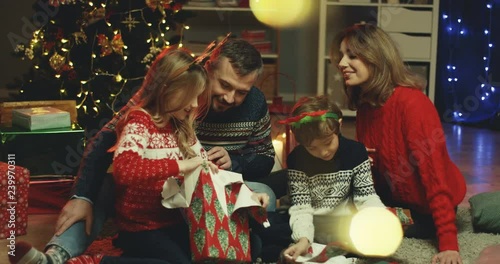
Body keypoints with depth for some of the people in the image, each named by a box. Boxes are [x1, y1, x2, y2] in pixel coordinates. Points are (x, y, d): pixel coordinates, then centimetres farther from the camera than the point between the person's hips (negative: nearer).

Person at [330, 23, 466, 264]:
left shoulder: (412, 103, -28)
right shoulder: (365, 104, -2)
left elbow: (435, 172, -31)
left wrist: (448, 244, -35)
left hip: (427, 208, -8)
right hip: (395, 195, 8)